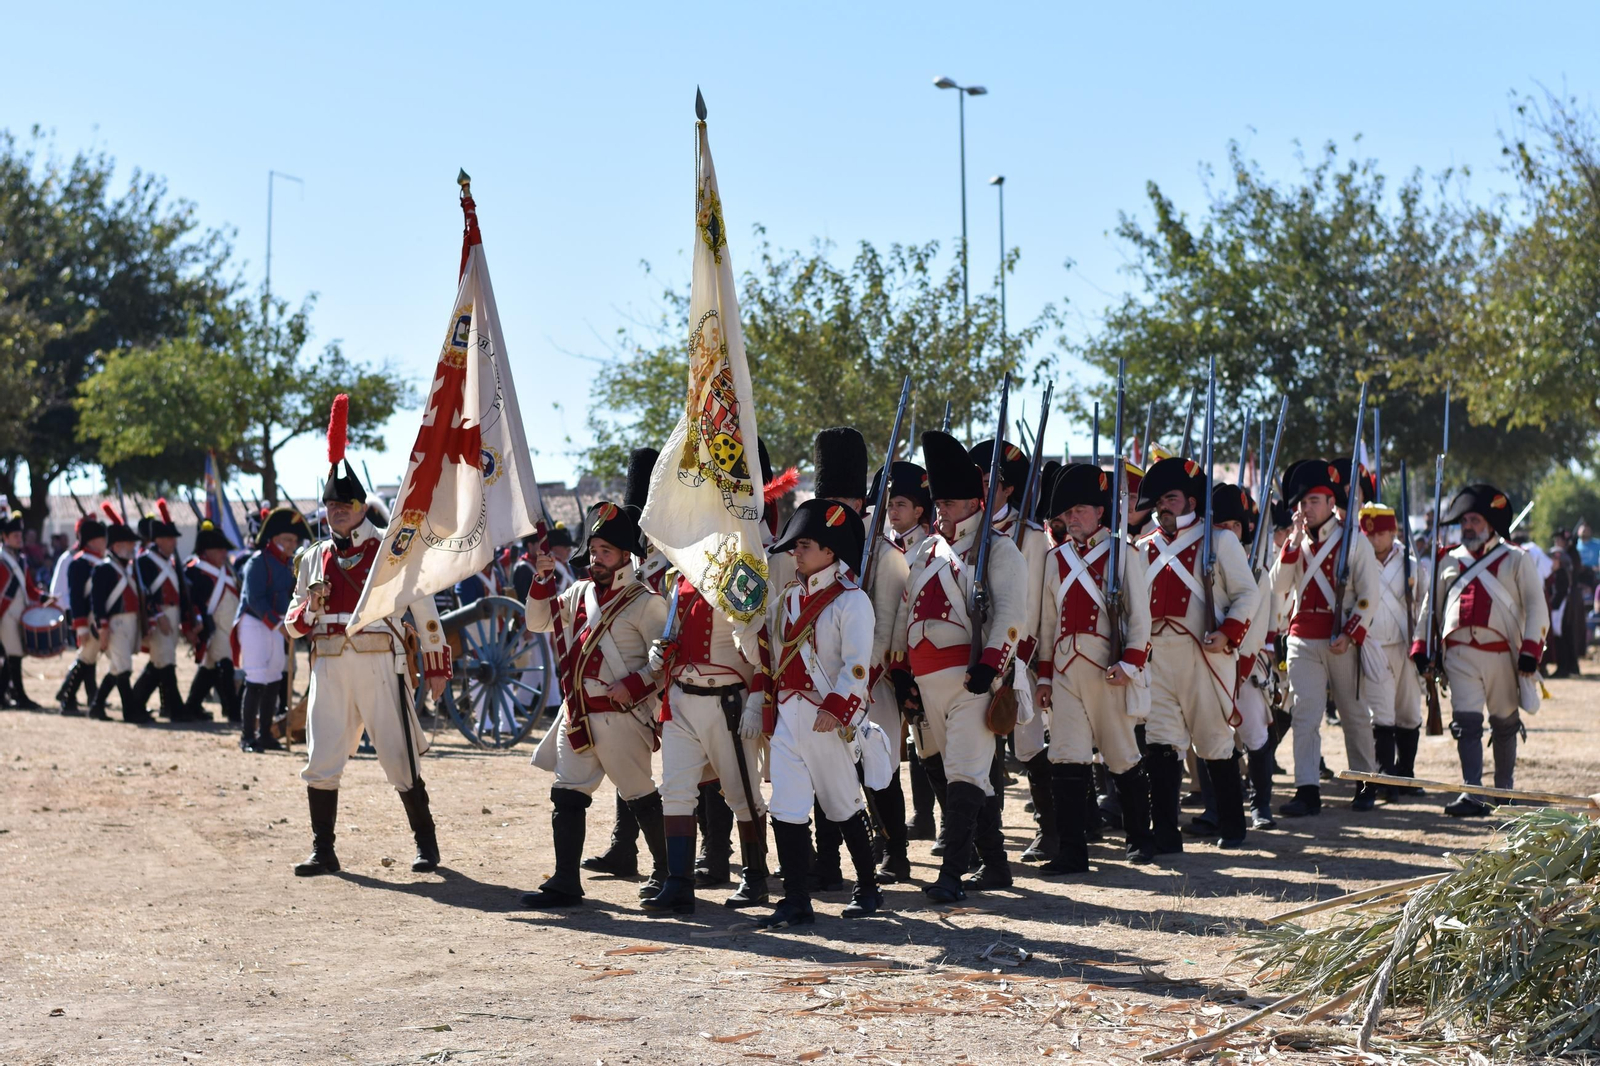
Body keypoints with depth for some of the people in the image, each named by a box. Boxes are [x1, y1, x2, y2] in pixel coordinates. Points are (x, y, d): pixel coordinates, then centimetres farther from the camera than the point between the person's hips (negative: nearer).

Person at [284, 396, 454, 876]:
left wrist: (436, 669, 3)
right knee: (321, 762, 0)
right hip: (329, 667, 4)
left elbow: (424, 611, 4)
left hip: (380, 665, -4)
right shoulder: (313, 558, 14)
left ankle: (426, 843, 13)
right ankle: (323, 851, 9)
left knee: (401, 763, 0)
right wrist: (308, 609, -7)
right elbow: (293, 624, 16)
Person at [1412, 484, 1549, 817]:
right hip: (1460, 654, 1)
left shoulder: (1516, 560, 5)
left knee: (1504, 723, 11)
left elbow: (1536, 606, 0)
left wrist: (1530, 649, -10)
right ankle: (1472, 795, -15)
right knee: (1466, 723, -10)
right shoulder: (1449, 561, 14)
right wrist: (1421, 646, 7)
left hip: (1502, 653, -1)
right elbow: (1430, 605, 17)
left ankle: (1504, 789, 26)